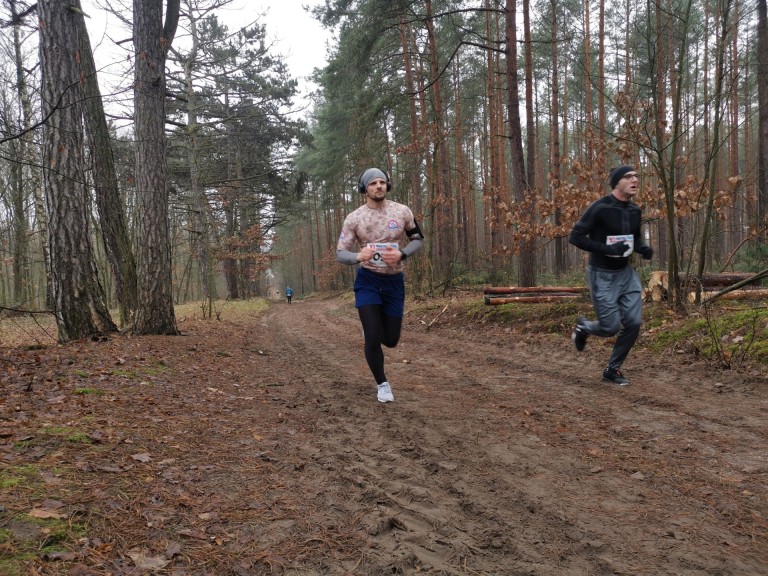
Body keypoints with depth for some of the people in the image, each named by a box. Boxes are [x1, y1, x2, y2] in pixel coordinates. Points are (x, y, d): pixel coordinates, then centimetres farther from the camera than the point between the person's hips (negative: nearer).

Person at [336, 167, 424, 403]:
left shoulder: (402, 212, -5)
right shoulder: (354, 218, -9)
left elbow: (418, 239, 8)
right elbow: (340, 254, -7)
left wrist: (401, 255, -13)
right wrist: (358, 257, -31)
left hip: (394, 281, 2)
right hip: (368, 280, -2)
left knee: (391, 340, 8)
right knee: (373, 337, -8)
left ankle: (374, 324, 45)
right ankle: (382, 384, 16)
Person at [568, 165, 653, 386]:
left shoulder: (635, 211, 4)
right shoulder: (600, 208, -18)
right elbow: (575, 237, -18)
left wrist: (643, 248, -3)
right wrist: (606, 248, -27)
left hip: (626, 273, 7)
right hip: (602, 276, -6)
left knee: (634, 323, -2)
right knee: (611, 327, -5)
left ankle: (612, 369, 17)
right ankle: (583, 327, 31)